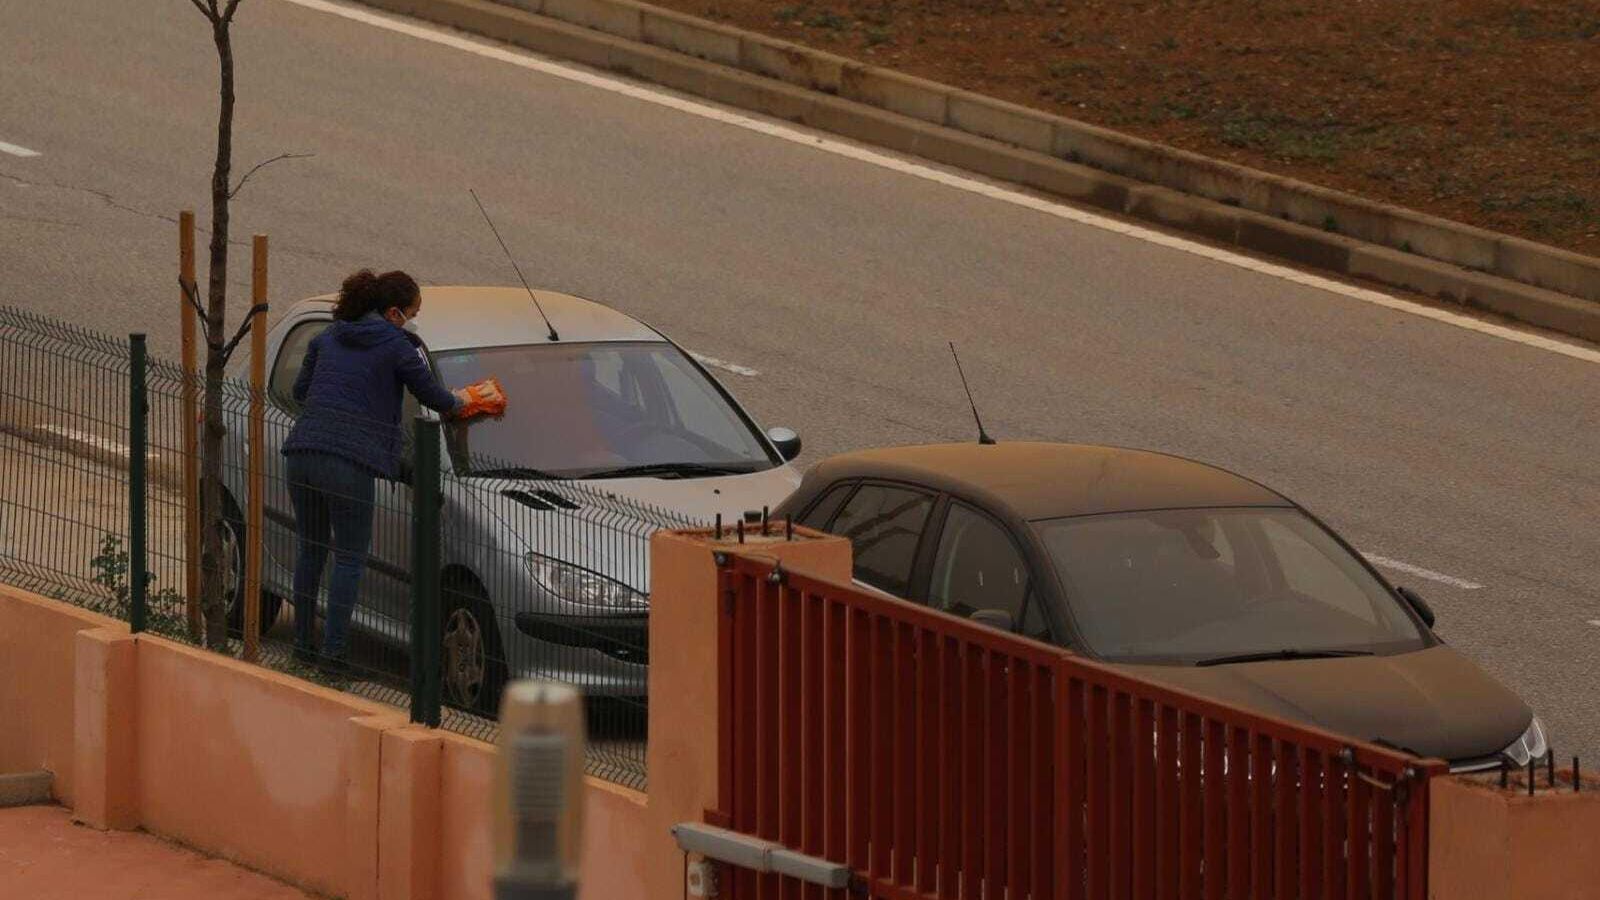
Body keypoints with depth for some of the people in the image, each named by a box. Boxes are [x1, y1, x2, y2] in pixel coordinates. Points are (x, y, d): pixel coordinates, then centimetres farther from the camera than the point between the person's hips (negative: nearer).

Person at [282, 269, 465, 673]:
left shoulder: (328, 338, 18)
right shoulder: (397, 346, 0)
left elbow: (300, 390, 24)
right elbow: (433, 398, 7)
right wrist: (458, 401, 29)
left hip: (302, 453, 6)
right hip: (349, 460, -6)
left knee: (310, 550, 18)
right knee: (350, 558, 2)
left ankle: (303, 643, 21)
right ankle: (334, 650, -3)